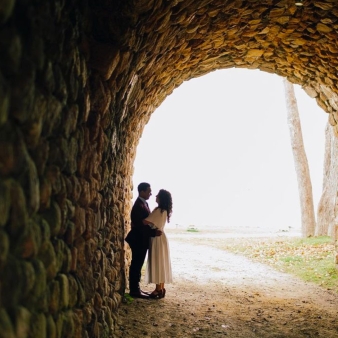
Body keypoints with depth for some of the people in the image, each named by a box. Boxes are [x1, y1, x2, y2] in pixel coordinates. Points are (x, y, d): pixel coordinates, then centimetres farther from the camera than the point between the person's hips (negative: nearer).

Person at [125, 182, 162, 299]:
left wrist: (154, 231, 6)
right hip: (138, 240, -10)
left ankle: (136, 289, 22)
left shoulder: (144, 203, 11)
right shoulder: (138, 206, -20)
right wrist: (154, 233, -21)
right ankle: (134, 290, 6)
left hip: (141, 240, 10)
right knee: (136, 265, -1)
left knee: (138, 265, 14)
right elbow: (140, 226, -23)